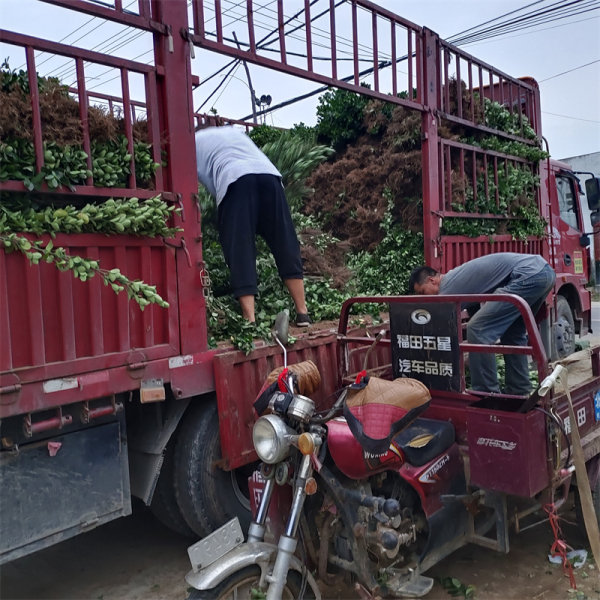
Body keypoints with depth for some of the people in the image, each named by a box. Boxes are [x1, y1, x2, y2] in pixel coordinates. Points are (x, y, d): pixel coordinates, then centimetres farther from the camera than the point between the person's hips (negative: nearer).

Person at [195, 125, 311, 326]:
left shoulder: (193, 141, 27)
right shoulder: (233, 130, 39)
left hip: (234, 181, -4)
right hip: (269, 174, 4)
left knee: (240, 251, -3)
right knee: (285, 244, 7)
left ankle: (250, 322, -11)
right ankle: (302, 313, 8)